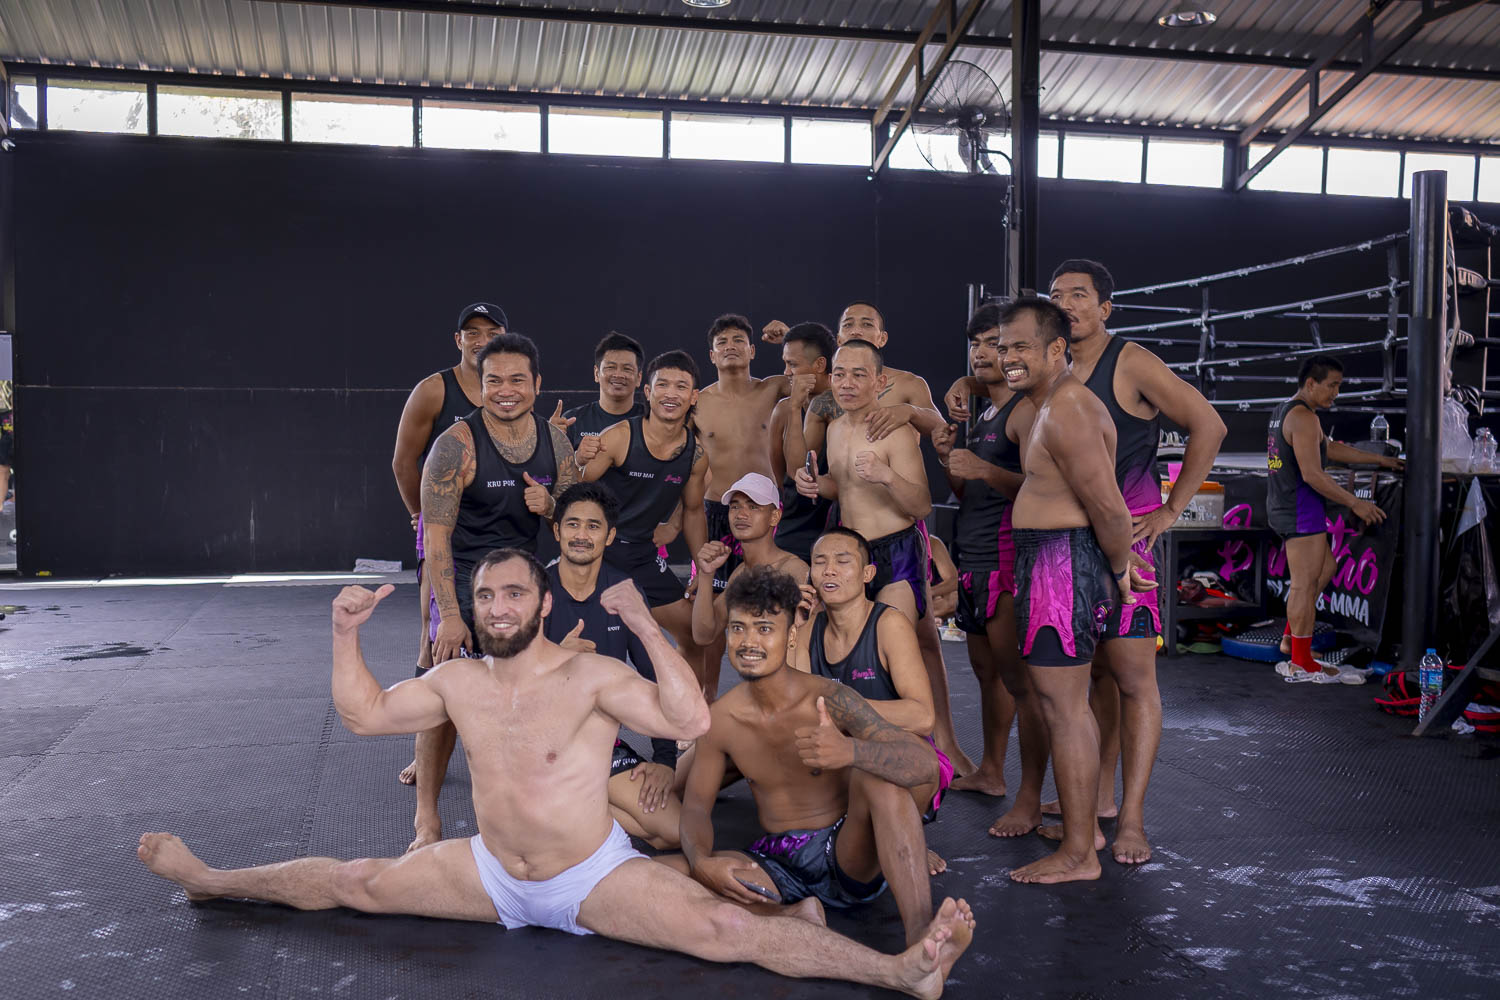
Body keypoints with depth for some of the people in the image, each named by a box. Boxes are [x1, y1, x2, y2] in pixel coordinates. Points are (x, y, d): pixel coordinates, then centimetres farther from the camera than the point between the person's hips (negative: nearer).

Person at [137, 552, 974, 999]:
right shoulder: (458, 681, 0)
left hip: (596, 877, -5)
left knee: (725, 929, -25)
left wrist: (646, 626, -37)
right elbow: (364, 713, 9)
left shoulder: (591, 677, -18)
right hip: (492, 874, 6)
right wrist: (347, 634, -2)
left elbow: (690, 721, -30)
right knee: (355, 883, 7)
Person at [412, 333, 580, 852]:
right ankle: (427, 816, 7)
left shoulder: (554, 439, 1)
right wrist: (449, 614, -21)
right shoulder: (456, 444, -15)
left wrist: (551, 505, -13)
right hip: (463, 581, -5)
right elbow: (436, 535, -16)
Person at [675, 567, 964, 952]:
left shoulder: (829, 700, -16)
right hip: (778, 864, 3)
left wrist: (851, 752, -48)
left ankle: (922, 938, -37)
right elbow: (697, 803, 4)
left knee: (876, 773, -33)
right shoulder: (720, 718, -5)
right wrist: (702, 862, -20)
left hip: (848, 858, -2)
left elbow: (926, 762, -26)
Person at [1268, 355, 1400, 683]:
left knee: (1325, 569, 21)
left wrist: (1378, 459, 26)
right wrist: (1355, 503, -16)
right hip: (1301, 511, -11)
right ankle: (1301, 664, 2)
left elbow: (1330, 448, 24)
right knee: (1305, 584, -4)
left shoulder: (1285, 411, 16)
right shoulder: (1303, 417, -17)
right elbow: (1312, 474, -22)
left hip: (1284, 507, 11)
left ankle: (1290, 639, 24)